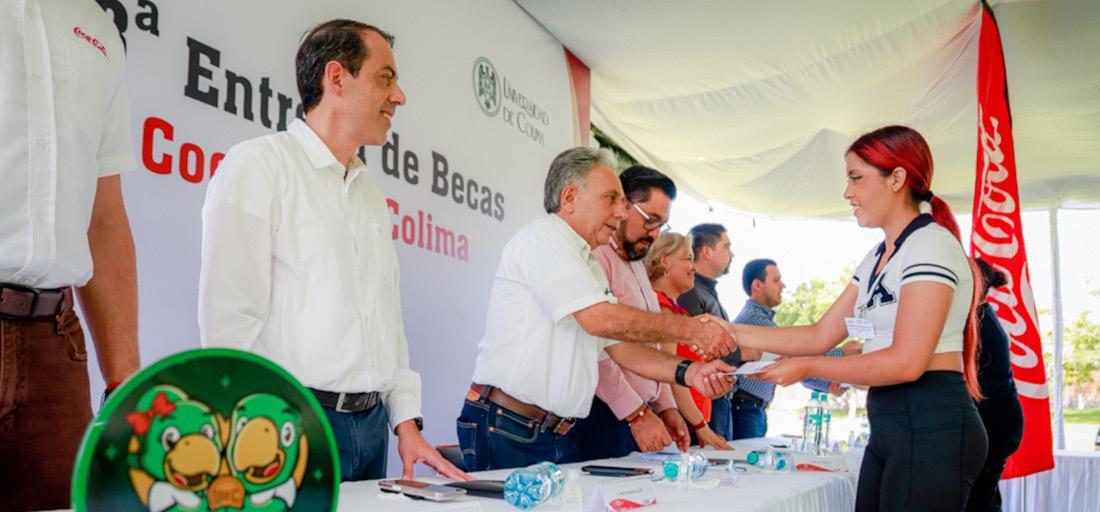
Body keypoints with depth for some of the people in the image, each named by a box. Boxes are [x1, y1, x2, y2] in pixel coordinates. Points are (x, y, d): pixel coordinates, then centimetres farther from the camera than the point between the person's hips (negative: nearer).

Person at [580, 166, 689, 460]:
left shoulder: (638, 265, 20)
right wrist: (636, 414, -18)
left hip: (641, 416, 9)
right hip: (605, 420, -9)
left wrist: (666, 406, 16)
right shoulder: (595, 256, -12)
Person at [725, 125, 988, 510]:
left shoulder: (931, 244, -13)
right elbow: (821, 336, 14)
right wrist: (734, 333, 8)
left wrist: (807, 368, -15)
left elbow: (907, 361, -20)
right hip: (889, 425, 9)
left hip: (931, 430, -8)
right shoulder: (877, 258, 16)